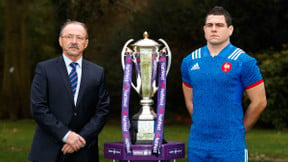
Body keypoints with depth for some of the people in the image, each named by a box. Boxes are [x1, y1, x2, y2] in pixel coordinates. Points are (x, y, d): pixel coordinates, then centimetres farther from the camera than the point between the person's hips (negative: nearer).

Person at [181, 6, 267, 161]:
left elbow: (259, 102, -1)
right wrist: (203, 125, 14)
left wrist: (239, 130, 5)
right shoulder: (189, 62, 8)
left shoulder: (244, 62, -5)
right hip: (197, 144, 4)